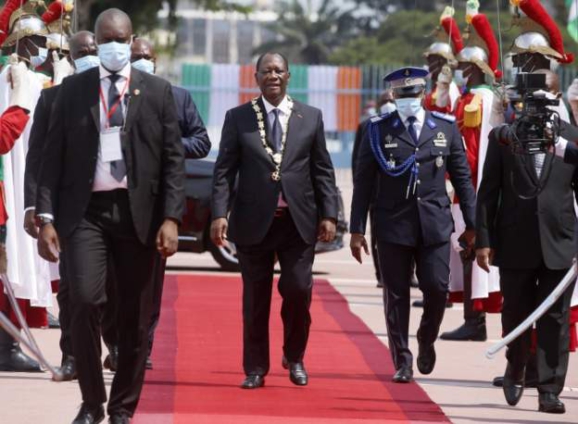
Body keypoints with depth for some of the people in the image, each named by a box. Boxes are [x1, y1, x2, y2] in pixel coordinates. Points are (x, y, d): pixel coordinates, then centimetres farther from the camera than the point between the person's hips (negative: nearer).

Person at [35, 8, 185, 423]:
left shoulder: (158, 91, 6)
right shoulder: (72, 90, 7)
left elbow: (174, 159, 3)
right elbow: (54, 156, 6)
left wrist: (171, 218, -7)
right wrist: (46, 217, -3)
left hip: (138, 212, 1)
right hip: (86, 210, -1)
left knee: (135, 315, 3)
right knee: (85, 299, -16)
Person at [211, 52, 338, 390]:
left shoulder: (311, 117, 9)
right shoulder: (238, 118, 5)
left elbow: (323, 171, 9)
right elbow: (224, 171, 2)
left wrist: (329, 214, 1)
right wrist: (220, 213, -9)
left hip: (299, 222, 0)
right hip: (254, 222, 0)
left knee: (298, 289, -8)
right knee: (256, 298, 3)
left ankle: (294, 357, 15)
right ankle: (256, 368, 13)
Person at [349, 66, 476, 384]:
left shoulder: (445, 127, 7)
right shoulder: (378, 131, 2)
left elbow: (462, 177, 10)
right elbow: (363, 183, 3)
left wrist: (472, 224, 6)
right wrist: (357, 229, -1)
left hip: (435, 224, 1)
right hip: (393, 226, -1)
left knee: (437, 288, -5)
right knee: (396, 295, 2)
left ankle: (426, 341, 23)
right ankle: (402, 362, 12)